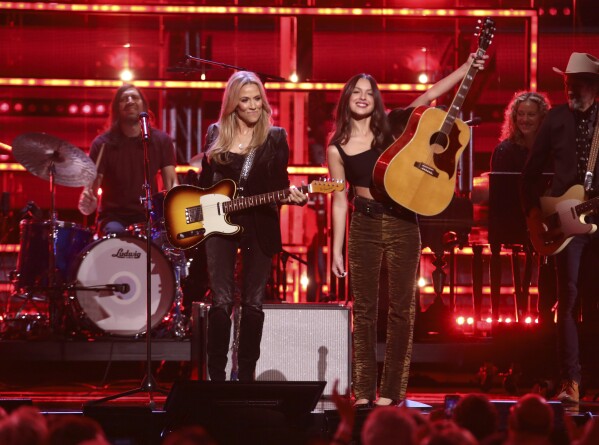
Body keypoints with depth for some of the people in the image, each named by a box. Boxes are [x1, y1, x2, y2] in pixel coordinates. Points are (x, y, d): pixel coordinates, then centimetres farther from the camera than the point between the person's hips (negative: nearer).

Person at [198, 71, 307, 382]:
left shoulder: (275, 137, 2)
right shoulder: (216, 134, 6)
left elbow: (279, 185, 0)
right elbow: (205, 180, 15)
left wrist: (292, 195, -20)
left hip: (260, 226, 0)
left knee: (253, 304, 2)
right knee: (222, 302, -7)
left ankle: (246, 377, 10)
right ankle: (217, 376, -3)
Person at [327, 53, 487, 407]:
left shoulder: (390, 128, 4)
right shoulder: (338, 148, 3)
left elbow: (429, 96, 0)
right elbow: (340, 202, 5)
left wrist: (468, 67, -8)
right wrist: (337, 250, 2)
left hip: (403, 224, 0)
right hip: (364, 227, 0)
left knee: (402, 310, 0)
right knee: (364, 310, 2)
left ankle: (391, 392, 4)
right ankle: (364, 392, 6)